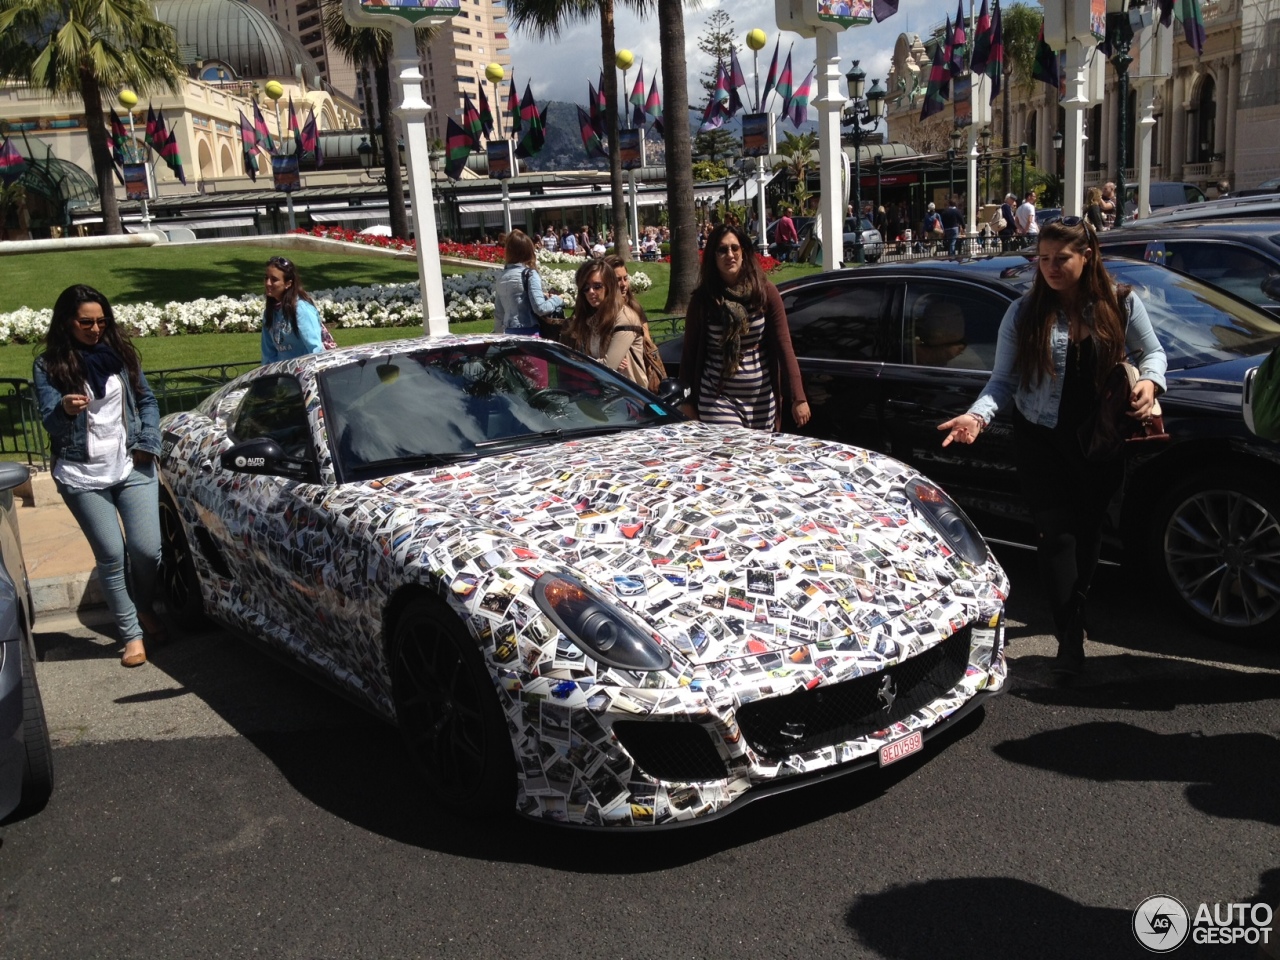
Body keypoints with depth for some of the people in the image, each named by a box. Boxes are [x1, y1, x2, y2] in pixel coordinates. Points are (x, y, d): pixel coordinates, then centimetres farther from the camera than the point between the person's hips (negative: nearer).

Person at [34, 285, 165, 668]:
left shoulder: (120, 353, 5)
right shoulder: (49, 365, -3)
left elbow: (147, 401, 11)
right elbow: (50, 422, -11)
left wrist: (147, 444, -3)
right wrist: (65, 409, -34)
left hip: (132, 468, 2)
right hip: (82, 477, -2)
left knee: (146, 549, -3)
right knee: (111, 555, -2)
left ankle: (144, 609, 26)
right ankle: (131, 634, 11)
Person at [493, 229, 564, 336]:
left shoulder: (501, 276, 9)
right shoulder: (529, 274, -10)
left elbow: (498, 312, 15)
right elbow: (540, 308, -18)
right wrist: (556, 299, 0)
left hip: (509, 332, 7)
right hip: (528, 332, -6)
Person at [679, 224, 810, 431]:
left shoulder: (765, 292, -2)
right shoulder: (702, 299, -3)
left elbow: (784, 345, -5)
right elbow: (690, 352, 3)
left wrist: (798, 397, -11)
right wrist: (688, 401, 2)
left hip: (762, 397, 2)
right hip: (718, 399, -2)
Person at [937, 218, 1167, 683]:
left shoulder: (1121, 304, -1)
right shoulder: (1024, 313, -5)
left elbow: (1152, 353, 10)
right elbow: (1003, 380, -4)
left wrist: (1149, 382, -13)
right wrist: (978, 415, -22)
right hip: (1040, 440, -2)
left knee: (1088, 531, 14)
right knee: (1058, 534, -6)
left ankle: (1071, 612, 36)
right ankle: (1071, 637, -1)